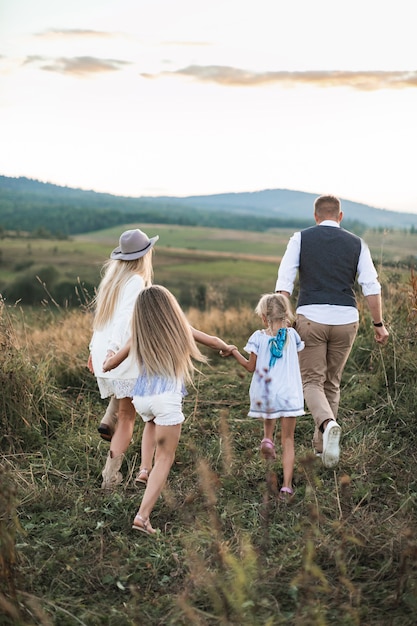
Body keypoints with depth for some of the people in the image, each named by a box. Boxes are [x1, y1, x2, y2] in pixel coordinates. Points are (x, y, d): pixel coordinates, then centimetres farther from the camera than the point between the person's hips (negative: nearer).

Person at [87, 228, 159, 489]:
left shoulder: (111, 279, 12)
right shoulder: (136, 282, -11)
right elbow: (125, 316, -24)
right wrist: (114, 347, -33)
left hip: (101, 356, 8)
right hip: (122, 357, -7)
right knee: (127, 419, 5)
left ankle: (109, 419, 17)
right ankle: (110, 477, 6)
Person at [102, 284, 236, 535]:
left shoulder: (139, 336, 9)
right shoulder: (179, 328, 5)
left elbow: (109, 365, 15)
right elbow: (213, 341, 20)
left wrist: (106, 362, 38)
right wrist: (227, 348, 41)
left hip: (141, 398, 4)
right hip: (166, 398, -4)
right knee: (165, 458, -1)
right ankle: (143, 515, -9)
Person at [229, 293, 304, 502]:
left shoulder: (258, 337, -6)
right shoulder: (291, 334, 0)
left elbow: (251, 367, 0)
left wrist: (234, 351, 14)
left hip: (264, 396, 0)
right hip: (289, 394, 0)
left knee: (268, 416, 35)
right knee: (288, 440, 6)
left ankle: (267, 439, 6)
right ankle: (286, 486, 1)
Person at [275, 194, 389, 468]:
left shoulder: (300, 239, 5)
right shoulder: (357, 243, 9)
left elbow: (284, 283, -4)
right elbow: (371, 286, 1)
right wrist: (379, 324, 6)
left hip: (311, 317, -2)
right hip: (346, 320, 2)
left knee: (312, 382, 5)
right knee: (332, 383, 17)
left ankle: (328, 425, -25)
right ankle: (321, 447, 23)